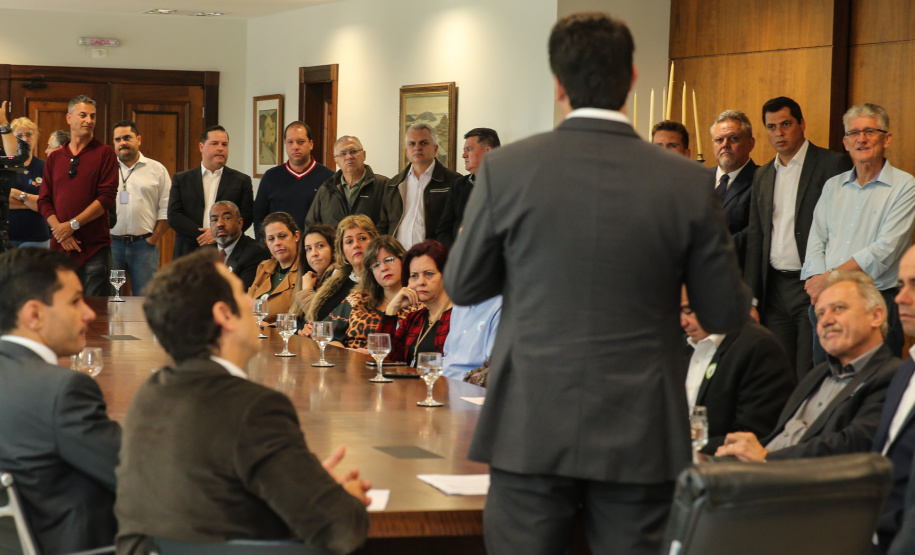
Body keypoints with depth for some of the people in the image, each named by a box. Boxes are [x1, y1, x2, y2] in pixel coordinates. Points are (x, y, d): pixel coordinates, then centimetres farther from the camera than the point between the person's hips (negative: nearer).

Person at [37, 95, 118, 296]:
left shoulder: (105, 153, 3)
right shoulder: (54, 158, 15)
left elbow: (107, 197, -7)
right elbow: (44, 201, 10)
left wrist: (73, 225, -11)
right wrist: (59, 229, -7)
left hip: (94, 247, -4)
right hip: (60, 246, 4)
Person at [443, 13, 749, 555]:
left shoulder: (506, 169, -6)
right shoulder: (689, 183, -7)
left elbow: (463, 285, 5)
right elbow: (726, 315, 0)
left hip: (531, 429, 0)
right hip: (639, 437, 0)